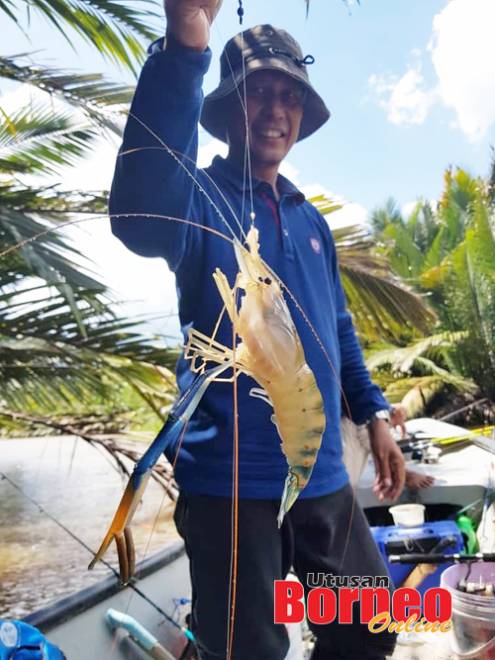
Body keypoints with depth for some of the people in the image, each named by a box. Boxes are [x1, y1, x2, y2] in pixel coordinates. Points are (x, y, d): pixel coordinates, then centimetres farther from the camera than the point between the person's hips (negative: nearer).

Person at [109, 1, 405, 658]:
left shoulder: (311, 221, 11)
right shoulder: (201, 201, -8)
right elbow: (140, 217, -33)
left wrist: (374, 413, 12)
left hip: (323, 477, 7)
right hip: (231, 483, -6)